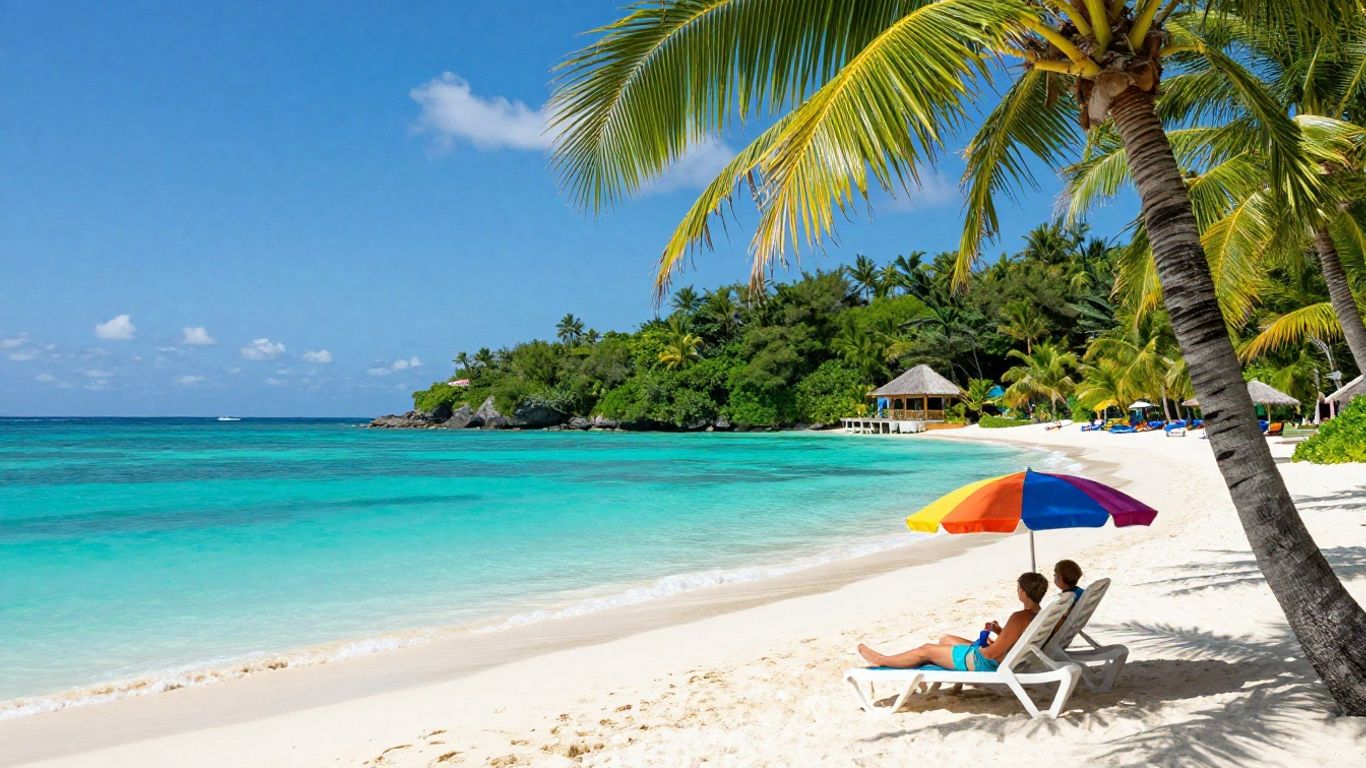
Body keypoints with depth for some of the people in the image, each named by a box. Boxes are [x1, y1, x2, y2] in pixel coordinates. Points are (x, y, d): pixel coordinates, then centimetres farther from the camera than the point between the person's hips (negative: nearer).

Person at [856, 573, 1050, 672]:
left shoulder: (1020, 618, -29)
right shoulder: (1038, 615, 0)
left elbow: (993, 652, -26)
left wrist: (979, 647, -7)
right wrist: (999, 631, 3)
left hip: (987, 663, -10)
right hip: (993, 659, 10)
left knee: (927, 650, 3)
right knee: (945, 639, 26)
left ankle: (881, 660, 20)